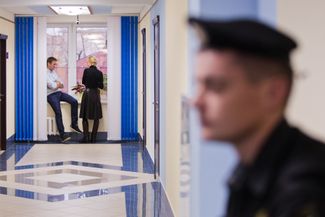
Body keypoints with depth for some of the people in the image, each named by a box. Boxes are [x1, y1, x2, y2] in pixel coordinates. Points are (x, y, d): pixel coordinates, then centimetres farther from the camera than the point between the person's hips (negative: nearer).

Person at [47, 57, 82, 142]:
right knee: (58, 113, -18)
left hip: (59, 93, 8)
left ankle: (74, 124, 0)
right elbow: (52, 86, -20)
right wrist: (58, 84, 1)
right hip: (51, 95, -8)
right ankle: (62, 135, -15)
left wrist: (57, 84, -8)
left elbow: (61, 85, 15)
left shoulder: (53, 72, 15)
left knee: (74, 102, -8)